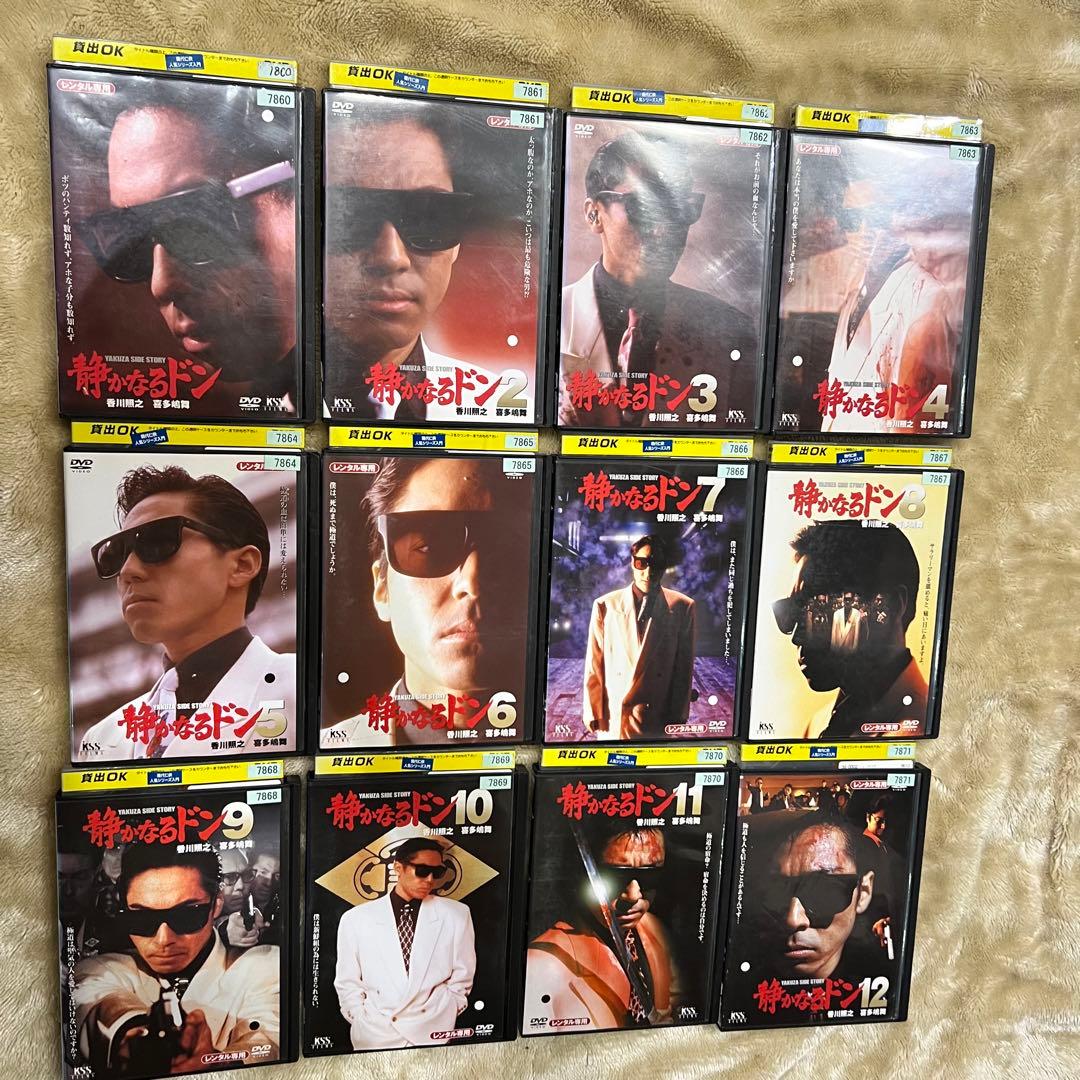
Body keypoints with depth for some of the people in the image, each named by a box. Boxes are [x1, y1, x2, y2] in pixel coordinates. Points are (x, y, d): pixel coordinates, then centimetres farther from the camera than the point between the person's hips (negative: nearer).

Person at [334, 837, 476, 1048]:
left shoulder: (457, 915, 4)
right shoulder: (355, 919, 4)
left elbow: (461, 978, 10)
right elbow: (348, 983, 9)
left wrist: (443, 1018, 2)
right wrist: (365, 1023, -1)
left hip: (434, 1034, -1)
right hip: (374, 1037, 1)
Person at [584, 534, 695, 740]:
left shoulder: (682, 608, -1)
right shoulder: (605, 606, -1)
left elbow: (684, 669, 1)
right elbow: (594, 666, 0)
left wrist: (678, 717, 0)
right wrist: (593, 715, -2)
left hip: (660, 722, 0)